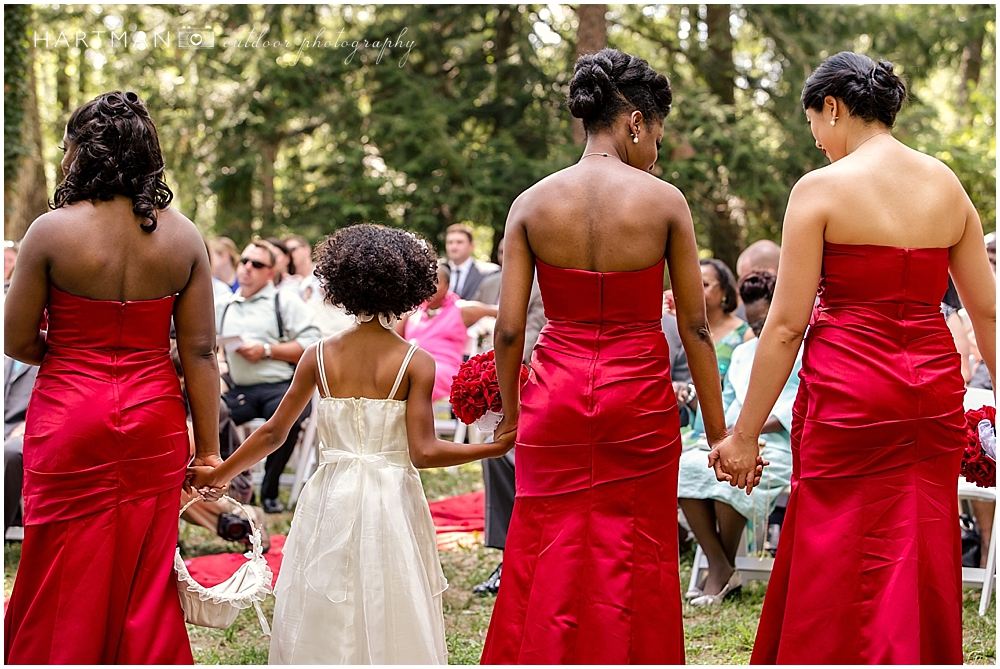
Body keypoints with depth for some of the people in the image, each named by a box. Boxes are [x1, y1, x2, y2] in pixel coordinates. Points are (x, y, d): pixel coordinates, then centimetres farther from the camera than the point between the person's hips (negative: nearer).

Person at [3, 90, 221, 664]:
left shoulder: (52, 231, -11)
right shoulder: (183, 236, -4)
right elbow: (200, 350, -3)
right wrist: (209, 447, 3)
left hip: (69, 422, -3)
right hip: (155, 424, 3)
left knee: (64, 582, 9)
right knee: (145, 579, 12)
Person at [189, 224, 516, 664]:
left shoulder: (320, 356, 0)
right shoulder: (416, 362, -7)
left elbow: (272, 434, 5)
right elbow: (424, 452, -13)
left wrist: (218, 474, 18)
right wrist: (500, 445, -7)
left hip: (330, 505, 2)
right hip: (391, 505, -2)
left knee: (322, 627, 11)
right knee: (389, 626, 7)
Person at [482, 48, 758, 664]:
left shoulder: (532, 203, -2)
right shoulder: (664, 201, -6)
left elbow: (509, 329, -3)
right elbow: (695, 326, -3)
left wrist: (511, 413, 13)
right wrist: (718, 432, 4)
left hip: (556, 394, 2)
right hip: (639, 396, -1)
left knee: (548, 565, 10)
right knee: (634, 566, 10)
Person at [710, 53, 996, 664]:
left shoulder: (821, 189, -8)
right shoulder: (947, 185, 6)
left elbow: (787, 325, -9)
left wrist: (745, 433, -4)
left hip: (848, 392, -5)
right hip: (936, 391, 5)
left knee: (839, 567, 4)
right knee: (923, 561, 14)